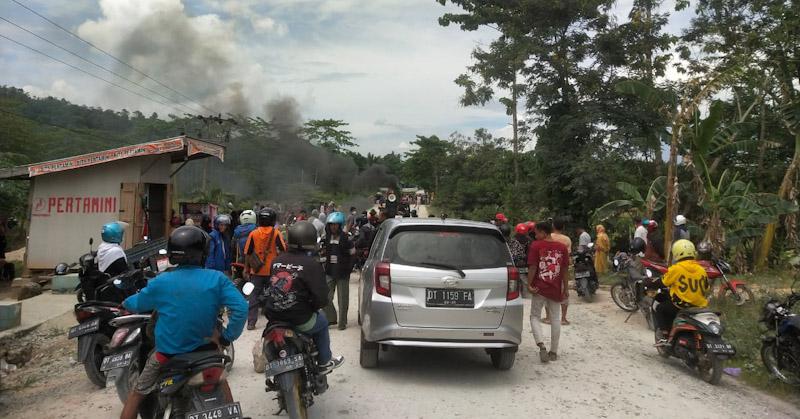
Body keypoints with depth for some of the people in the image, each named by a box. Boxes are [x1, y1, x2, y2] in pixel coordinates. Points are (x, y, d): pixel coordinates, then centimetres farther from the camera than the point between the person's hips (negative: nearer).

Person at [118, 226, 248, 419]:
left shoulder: (161, 282, -11)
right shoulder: (217, 278, -13)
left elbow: (137, 304, 8)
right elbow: (241, 308, -20)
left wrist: (125, 303, 31)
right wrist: (227, 337, -6)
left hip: (168, 352, 0)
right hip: (205, 349, 1)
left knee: (137, 393, 21)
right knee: (220, 379, 30)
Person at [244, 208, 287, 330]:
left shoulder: (253, 234, -2)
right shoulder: (276, 233, -7)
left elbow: (247, 253, 1)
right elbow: (283, 251, -6)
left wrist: (246, 269, 10)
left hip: (256, 271, 1)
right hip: (273, 271, -1)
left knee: (254, 297, 7)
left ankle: (251, 322, 6)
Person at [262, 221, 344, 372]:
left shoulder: (277, 261, 3)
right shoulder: (312, 264, -14)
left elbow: (270, 289, 13)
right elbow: (321, 298, -17)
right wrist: (313, 306, 4)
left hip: (273, 317, 6)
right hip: (300, 322, -6)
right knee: (322, 321, 24)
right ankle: (324, 362, 34)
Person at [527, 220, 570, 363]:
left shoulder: (536, 246, -8)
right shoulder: (562, 247, 3)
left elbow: (532, 267, -12)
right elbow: (565, 270, 5)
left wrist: (529, 284, -6)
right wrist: (565, 288, 10)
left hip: (539, 288, -3)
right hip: (556, 289, 3)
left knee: (535, 316, 8)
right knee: (555, 319, 12)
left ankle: (541, 345, -12)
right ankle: (554, 352, 17)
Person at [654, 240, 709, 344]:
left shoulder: (676, 269, -11)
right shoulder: (701, 270, 6)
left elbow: (664, 282, -1)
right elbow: (706, 288, 16)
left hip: (681, 305, -6)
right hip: (699, 307, 6)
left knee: (660, 309, 12)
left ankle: (664, 336, -1)